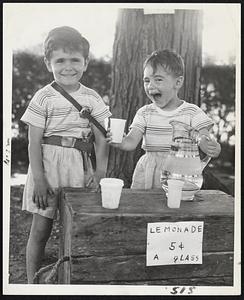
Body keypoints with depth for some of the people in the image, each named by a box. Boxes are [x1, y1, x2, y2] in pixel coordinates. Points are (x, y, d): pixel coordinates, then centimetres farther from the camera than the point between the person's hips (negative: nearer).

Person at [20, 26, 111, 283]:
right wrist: (39, 178, -13)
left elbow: (101, 137, 1)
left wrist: (100, 170, -12)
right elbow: (34, 141, -7)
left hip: (79, 165, 3)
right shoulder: (43, 98, -5)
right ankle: (33, 284, 18)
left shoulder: (91, 98, 4)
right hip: (48, 162, -3)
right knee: (41, 230, 4)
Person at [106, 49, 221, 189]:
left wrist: (213, 147, -31)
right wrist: (118, 142, -26)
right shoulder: (145, 113, 6)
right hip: (147, 174, 2)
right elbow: (131, 141, -3)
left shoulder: (192, 112, 0)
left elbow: (205, 139, -7)